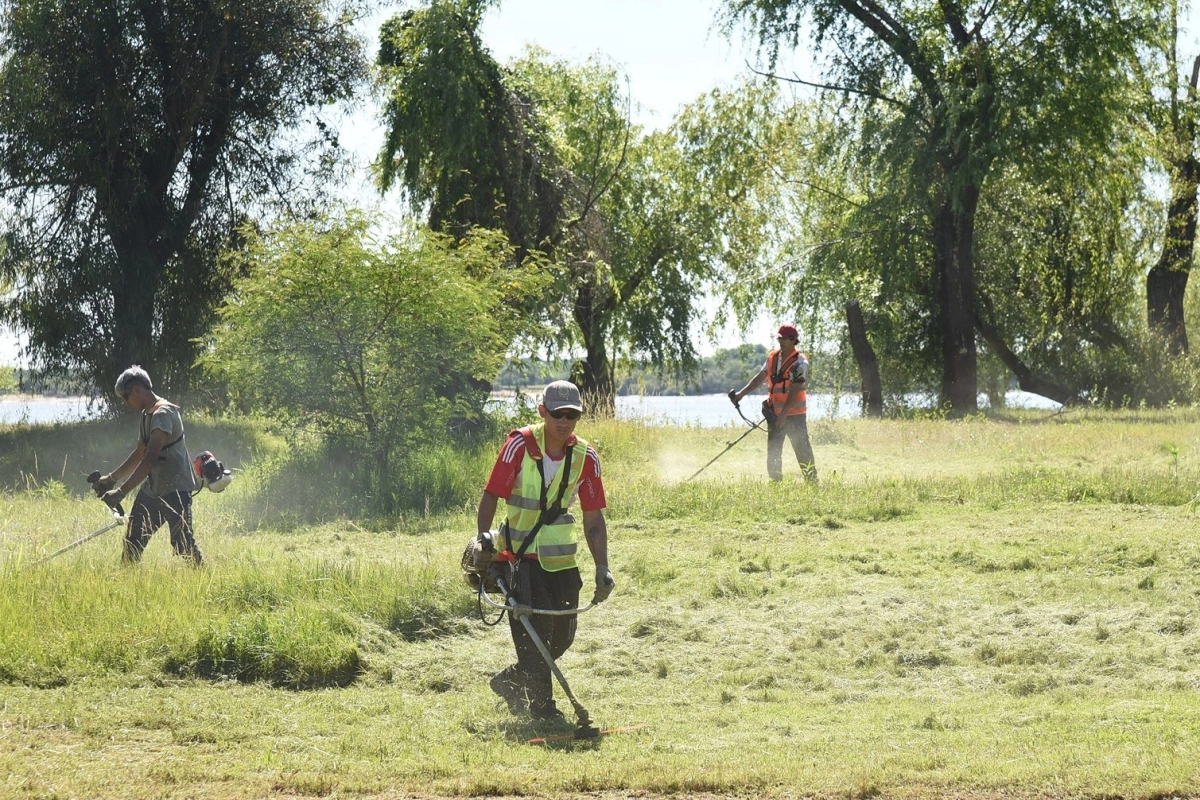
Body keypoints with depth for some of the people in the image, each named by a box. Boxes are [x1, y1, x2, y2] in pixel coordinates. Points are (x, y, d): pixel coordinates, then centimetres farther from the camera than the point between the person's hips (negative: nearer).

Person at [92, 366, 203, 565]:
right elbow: (140, 454, 27)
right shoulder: (147, 415, 14)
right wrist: (112, 478, 25)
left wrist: (122, 491, -30)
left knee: (182, 544, -16)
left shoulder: (163, 414, -18)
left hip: (176, 489, -10)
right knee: (132, 540, 8)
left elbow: (150, 459, -27)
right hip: (153, 489, 10)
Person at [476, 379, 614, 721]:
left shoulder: (585, 457, -1)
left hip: (562, 561, 4)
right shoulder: (520, 445, -11)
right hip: (521, 557, -4)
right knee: (534, 633, -12)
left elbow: (593, 517, 3)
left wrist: (602, 568, -3)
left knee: (562, 637, 7)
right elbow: (491, 496, -8)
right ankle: (542, 706, 0)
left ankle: (509, 681, 30)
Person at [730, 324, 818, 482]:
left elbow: (795, 390, -18)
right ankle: (776, 482, 13)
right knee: (773, 451, 7)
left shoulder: (800, 362, -12)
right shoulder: (772, 357, 8)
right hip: (775, 414, 6)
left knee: (802, 449, -3)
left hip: (794, 414, -6)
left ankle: (812, 480, 2)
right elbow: (760, 378, 15)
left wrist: (784, 414, -23)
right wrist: (742, 393, 5)